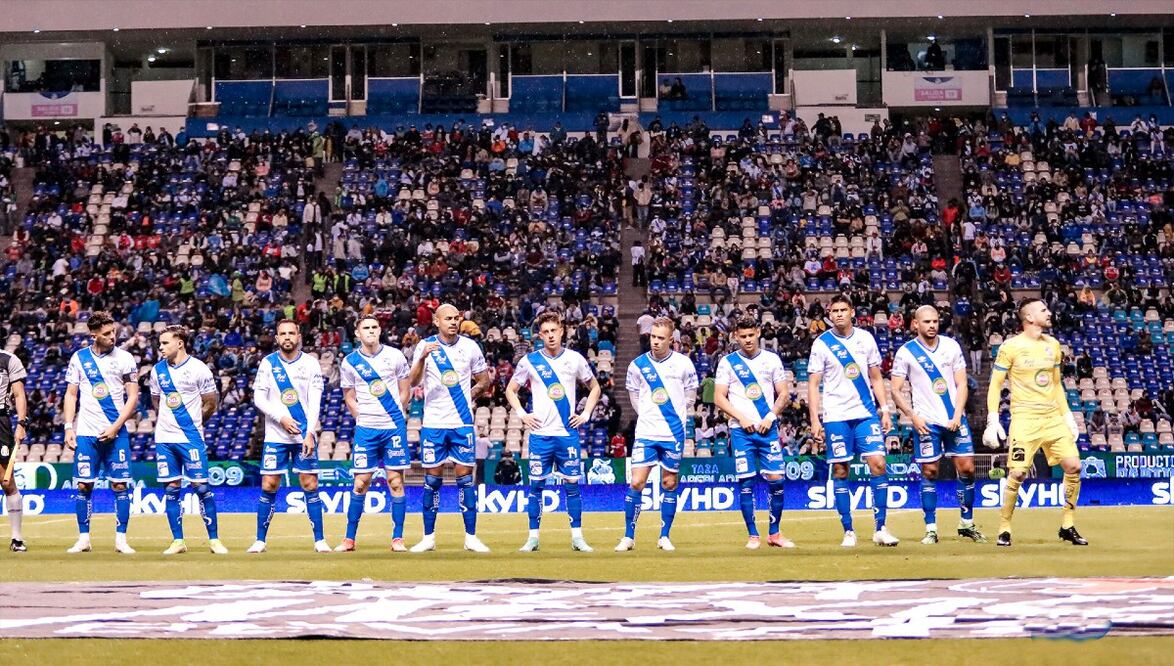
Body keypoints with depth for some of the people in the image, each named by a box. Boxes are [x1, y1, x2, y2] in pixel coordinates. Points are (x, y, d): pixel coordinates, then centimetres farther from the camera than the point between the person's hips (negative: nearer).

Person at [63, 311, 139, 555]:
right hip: (86, 433, 1)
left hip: (116, 433, -1)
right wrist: (69, 427, -3)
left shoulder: (125, 358, 2)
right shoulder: (79, 358, 5)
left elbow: (133, 397, 1)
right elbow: (71, 395, 7)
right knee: (83, 485, 0)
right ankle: (83, 539, 8)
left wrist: (115, 427, -9)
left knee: (120, 484, -3)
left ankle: (121, 539, 3)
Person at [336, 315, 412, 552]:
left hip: (394, 426, 0)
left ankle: (398, 538, 5)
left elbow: (405, 391, 8)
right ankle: (350, 539, 8)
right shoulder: (350, 362, 3)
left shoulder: (395, 356, 2)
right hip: (366, 428, 0)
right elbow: (350, 398, 10)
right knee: (360, 483, -1)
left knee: (396, 482, 0)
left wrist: (394, 415, 1)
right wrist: (363, 418, -1)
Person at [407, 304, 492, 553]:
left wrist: (470, 394, -3)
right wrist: (422, 357, -29)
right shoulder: (426, 346, -2)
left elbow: (484, 380, 14)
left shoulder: (470, 346, 4)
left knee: (465, 477, 0)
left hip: (462, 424, 1)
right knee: (432, 480, 3)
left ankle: (471, 537, 5)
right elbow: (413, 382, -12)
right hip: (433, 424, -1)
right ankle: (428, 537, 10)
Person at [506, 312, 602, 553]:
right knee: (536, 484, 0)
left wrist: (586, 414, 5)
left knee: (572, 484, 1)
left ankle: (577, 537, 7)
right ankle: (533, 537, 7)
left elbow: (595, 387, 16)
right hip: (540, 433, -1)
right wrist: (522, 414, -1)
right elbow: (510, 390, 11)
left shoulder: (575, 359, 4)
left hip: (568, 432, 1)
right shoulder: (530, 361, 1)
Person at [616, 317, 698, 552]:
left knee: (669, 484, 5)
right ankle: (628, 537, -1)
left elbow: (691, 394, 10)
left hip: (674, 434, 0)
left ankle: (664, 537, 14)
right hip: (645, 433, 0)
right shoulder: (638, 365, 0)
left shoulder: (683, 363, -2)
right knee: (636, 482, -8)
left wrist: (677, 416, 9)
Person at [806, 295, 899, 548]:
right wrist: (814, 420, -8)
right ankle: (848, 531, 8)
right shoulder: (821, 343, 0)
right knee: (840, 470, 0)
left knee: (878, 463, -9)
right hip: (835, 416, -2)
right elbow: (813, 384, 0)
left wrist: (885, 410, 6)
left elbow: (876, 378, 14)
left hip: (866, 413, 2)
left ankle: (881, 528, -5)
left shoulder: (865, 338, 8)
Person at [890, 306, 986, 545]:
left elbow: (961, 384, 5)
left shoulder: (951, 346, 5)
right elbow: (896, 391, 0)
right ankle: (931, 529, 5)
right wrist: (913, 416, -12)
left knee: (966, 468, 0)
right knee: (929, 472, -2)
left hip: (955, 418, 3)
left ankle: (967, 523, 14)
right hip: (926, 422, -3)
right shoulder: (906, 352, -2)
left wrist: (957, 415, -7)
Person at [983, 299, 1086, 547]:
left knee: (1073, 465, -4)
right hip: (1024, 418, -5)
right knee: (1017, 473, -13)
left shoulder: (1052, 345, 12)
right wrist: (993, 421, -11)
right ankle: (1004, 529, 3)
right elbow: (995, 385, -3)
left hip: (1053, 416, 5)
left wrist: (1068, 416, 14)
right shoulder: (1010, 347, -6)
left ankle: (1068, 526, 10)